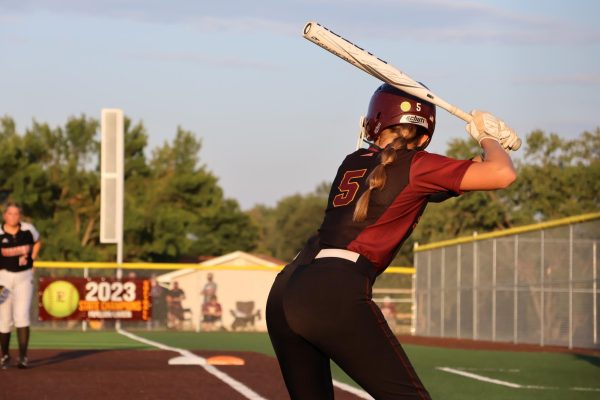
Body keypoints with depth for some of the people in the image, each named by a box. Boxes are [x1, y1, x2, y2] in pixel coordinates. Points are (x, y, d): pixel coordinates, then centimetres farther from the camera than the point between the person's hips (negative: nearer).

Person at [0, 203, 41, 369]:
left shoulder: (28, 229, 1)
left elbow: (37, 243, 20)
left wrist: (31, 258, 7)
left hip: (24, 277, 0)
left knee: (22, 315, -11)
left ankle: (23, 357, -11)